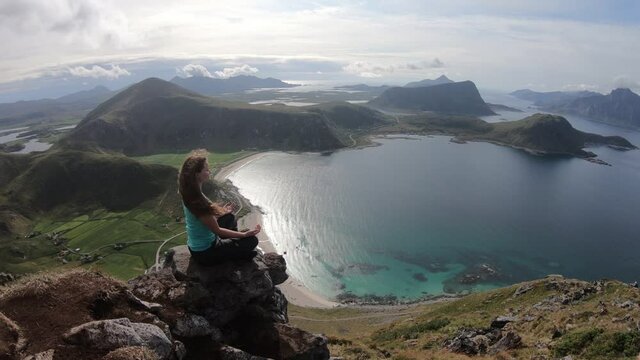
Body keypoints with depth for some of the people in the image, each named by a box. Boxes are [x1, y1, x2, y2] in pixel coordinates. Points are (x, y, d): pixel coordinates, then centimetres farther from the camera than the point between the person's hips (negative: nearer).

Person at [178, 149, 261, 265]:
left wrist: (221, 211, 24)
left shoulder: (189, 194, -4)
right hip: (205, 253, -9)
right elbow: (217, 230, -21)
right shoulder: (198, 201, -31)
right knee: (252, 240, -5)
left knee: (229, 217, 22)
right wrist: (244, 235, -14)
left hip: (195, 247, 9)